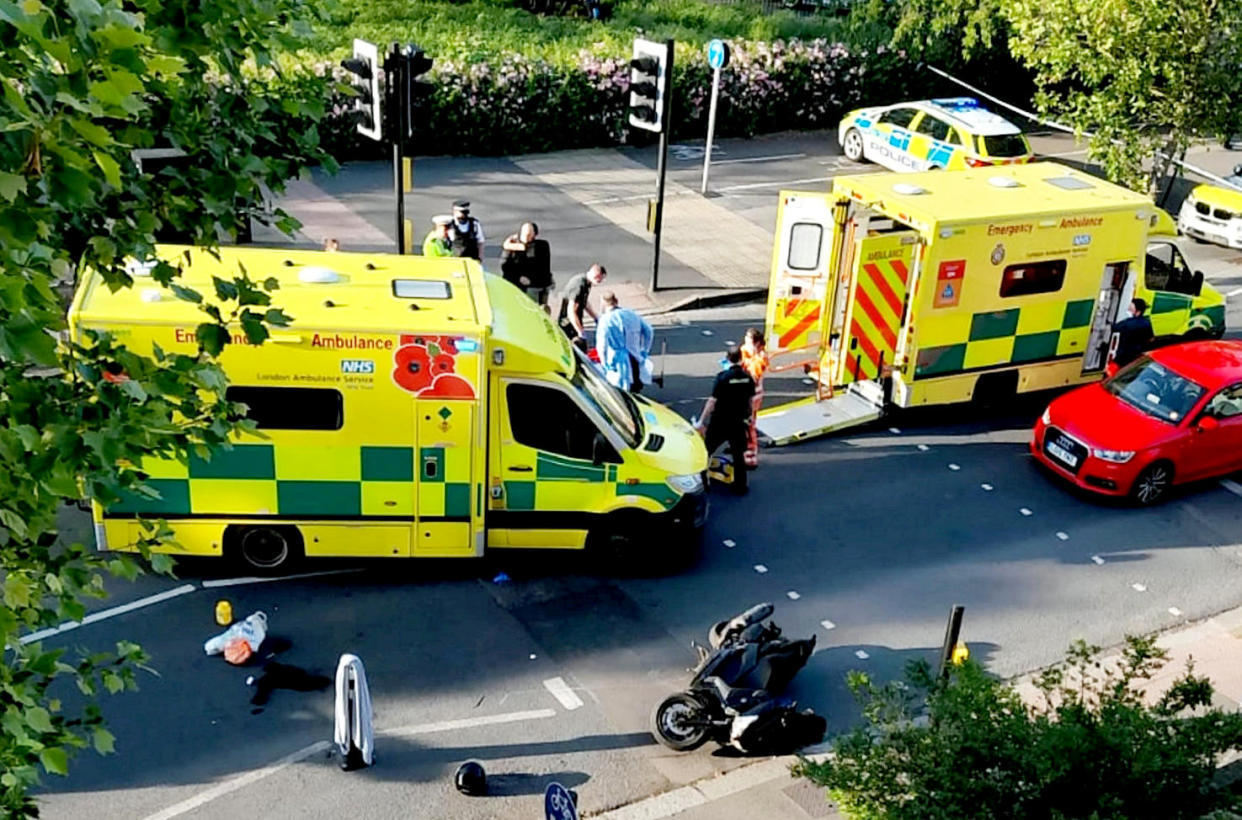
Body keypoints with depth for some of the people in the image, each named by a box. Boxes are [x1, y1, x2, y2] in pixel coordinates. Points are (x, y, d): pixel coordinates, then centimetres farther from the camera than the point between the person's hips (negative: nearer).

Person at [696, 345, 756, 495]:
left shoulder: (723, 377, -18)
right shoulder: (747, 377, -3)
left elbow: (712, 400, -19)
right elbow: (751, 399, 8)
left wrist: (702, 421, -14)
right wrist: (748, 415, 26)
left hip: (720, 422, -4)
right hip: (739, 422, 4)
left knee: (705, 451, 12)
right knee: (738, 455, 16)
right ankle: (739, 486, 20)